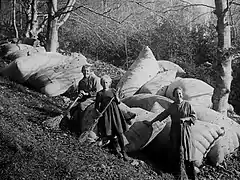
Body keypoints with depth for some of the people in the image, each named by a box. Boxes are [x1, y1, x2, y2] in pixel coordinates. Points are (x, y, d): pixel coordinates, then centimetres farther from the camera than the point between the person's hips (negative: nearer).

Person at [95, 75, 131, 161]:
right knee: (110, 133, 2)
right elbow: (96, 106, 5)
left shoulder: (113, 91, 7)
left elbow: (118, 102, 12)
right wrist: (98, 112, -12)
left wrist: (117, 98, -8)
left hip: (114, 112, 0)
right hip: (105, 113, 0)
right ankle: (115, 149, 22)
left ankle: (123, 152, 3)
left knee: (119, 132, -4)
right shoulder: (100, 93, 4)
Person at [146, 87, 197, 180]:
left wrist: (185, 119, -17)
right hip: (175, 131, 3)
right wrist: (151, 122, 19)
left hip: (185, 130, -3)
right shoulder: (172, 106, 7)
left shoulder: (187, 105, -1)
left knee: (187, 151, -4)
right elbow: (162, 115, 15)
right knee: (176, 151, 4)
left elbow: (194, 116, -1)